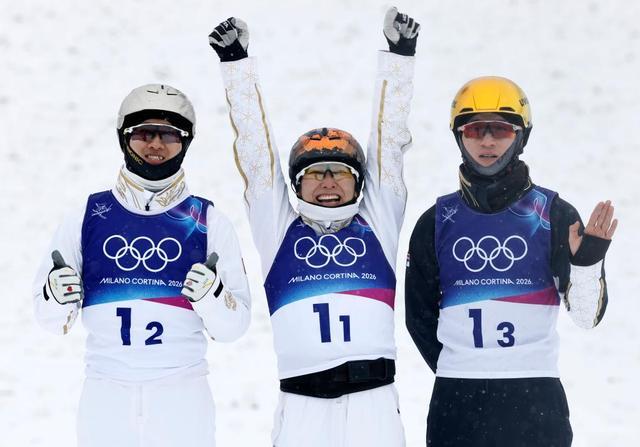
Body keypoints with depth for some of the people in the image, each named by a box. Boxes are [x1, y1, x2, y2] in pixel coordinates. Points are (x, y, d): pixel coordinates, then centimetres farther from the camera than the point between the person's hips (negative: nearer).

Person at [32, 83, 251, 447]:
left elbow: (234, 326, 3)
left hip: (183, 396, -1)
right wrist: (55, 297, -11)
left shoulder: (209, 221, 6)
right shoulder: (88, 216, 8)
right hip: (105, 395, 1)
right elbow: (53, 321, 10)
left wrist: (212, 295, -17)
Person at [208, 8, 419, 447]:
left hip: (374, 400, 0)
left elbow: (388, 141, 15)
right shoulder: (279, 229, 14)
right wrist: (236, 63, 13)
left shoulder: (378, 225, 15)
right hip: (302, 403, 0)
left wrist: (400, 56, 14)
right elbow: (256, 148, 14)